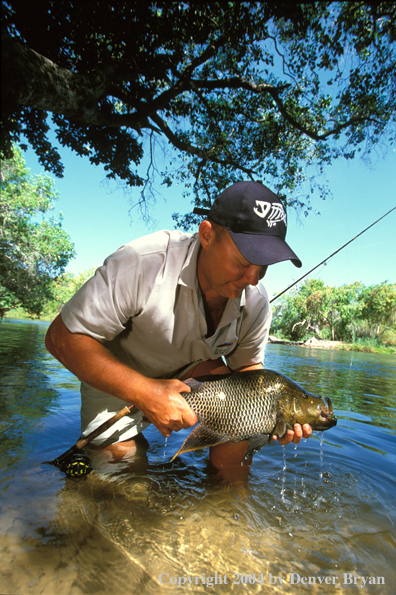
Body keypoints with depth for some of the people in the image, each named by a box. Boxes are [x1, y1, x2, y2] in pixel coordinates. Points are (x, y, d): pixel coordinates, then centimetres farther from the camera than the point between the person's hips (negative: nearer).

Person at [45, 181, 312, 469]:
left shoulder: (256, 302, -18)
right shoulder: (144, 263, -35)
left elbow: (248, 366, -5)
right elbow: (62, 337, -32)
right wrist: (145, 393, -41)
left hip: (194, 370, 3)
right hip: (115, 378, -2)